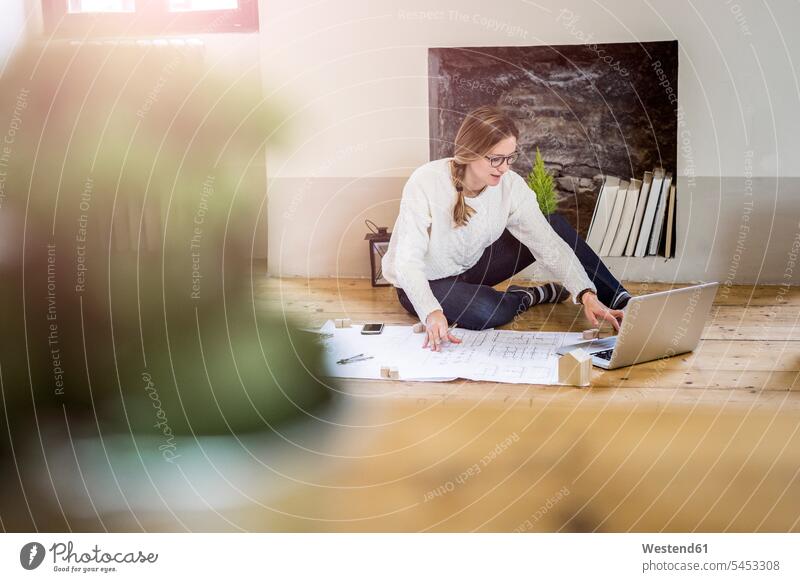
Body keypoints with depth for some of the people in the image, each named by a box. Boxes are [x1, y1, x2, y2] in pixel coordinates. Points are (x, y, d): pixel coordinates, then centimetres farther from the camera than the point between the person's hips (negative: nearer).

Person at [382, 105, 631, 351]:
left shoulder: (511, 185, -18)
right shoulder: (425, 183, -30)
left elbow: (549, 244, -20)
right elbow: (407, 260, -34)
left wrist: (587, 294, -34)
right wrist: (432, 313, -51)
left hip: (470, 266, 5)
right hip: (424, 282, -4)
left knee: (556, 226, -9)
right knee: (488, 312, -35)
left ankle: (620, 300, 2)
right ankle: (526, 298, -1)